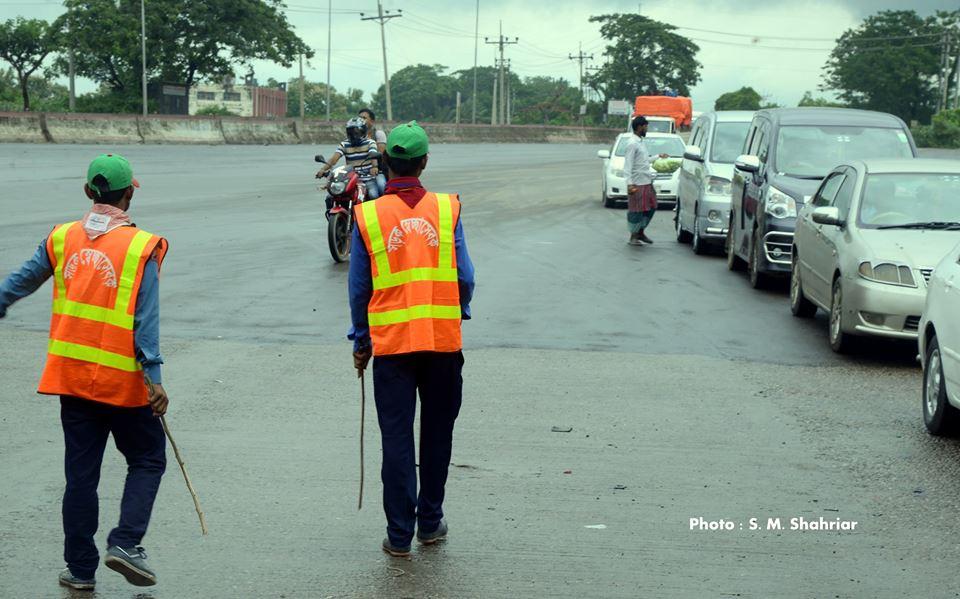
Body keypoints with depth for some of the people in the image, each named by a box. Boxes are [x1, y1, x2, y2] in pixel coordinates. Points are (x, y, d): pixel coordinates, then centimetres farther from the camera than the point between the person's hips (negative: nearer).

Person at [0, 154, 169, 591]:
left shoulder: (62, 239, 3)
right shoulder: (140, 247, -10)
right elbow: (146, 319, -14)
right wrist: (154, 377, -15)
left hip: (70, 374, 4)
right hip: (122, 379, -4)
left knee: (80, 471, 11)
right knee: (147, 460, 12)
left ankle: (80, 567, 15)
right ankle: (125, 543, -4)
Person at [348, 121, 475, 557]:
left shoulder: (368, 216, -3)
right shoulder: (446, 210, -3)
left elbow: (359, 288, 2)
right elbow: (465, 279, 0)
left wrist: (361, 342, 13)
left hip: (391, 342, -1)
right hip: (443, 340, 1)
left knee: (396, 439, 5)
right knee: (437, 434, 15)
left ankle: (399, 534, 7)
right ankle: (430, 522, 24)